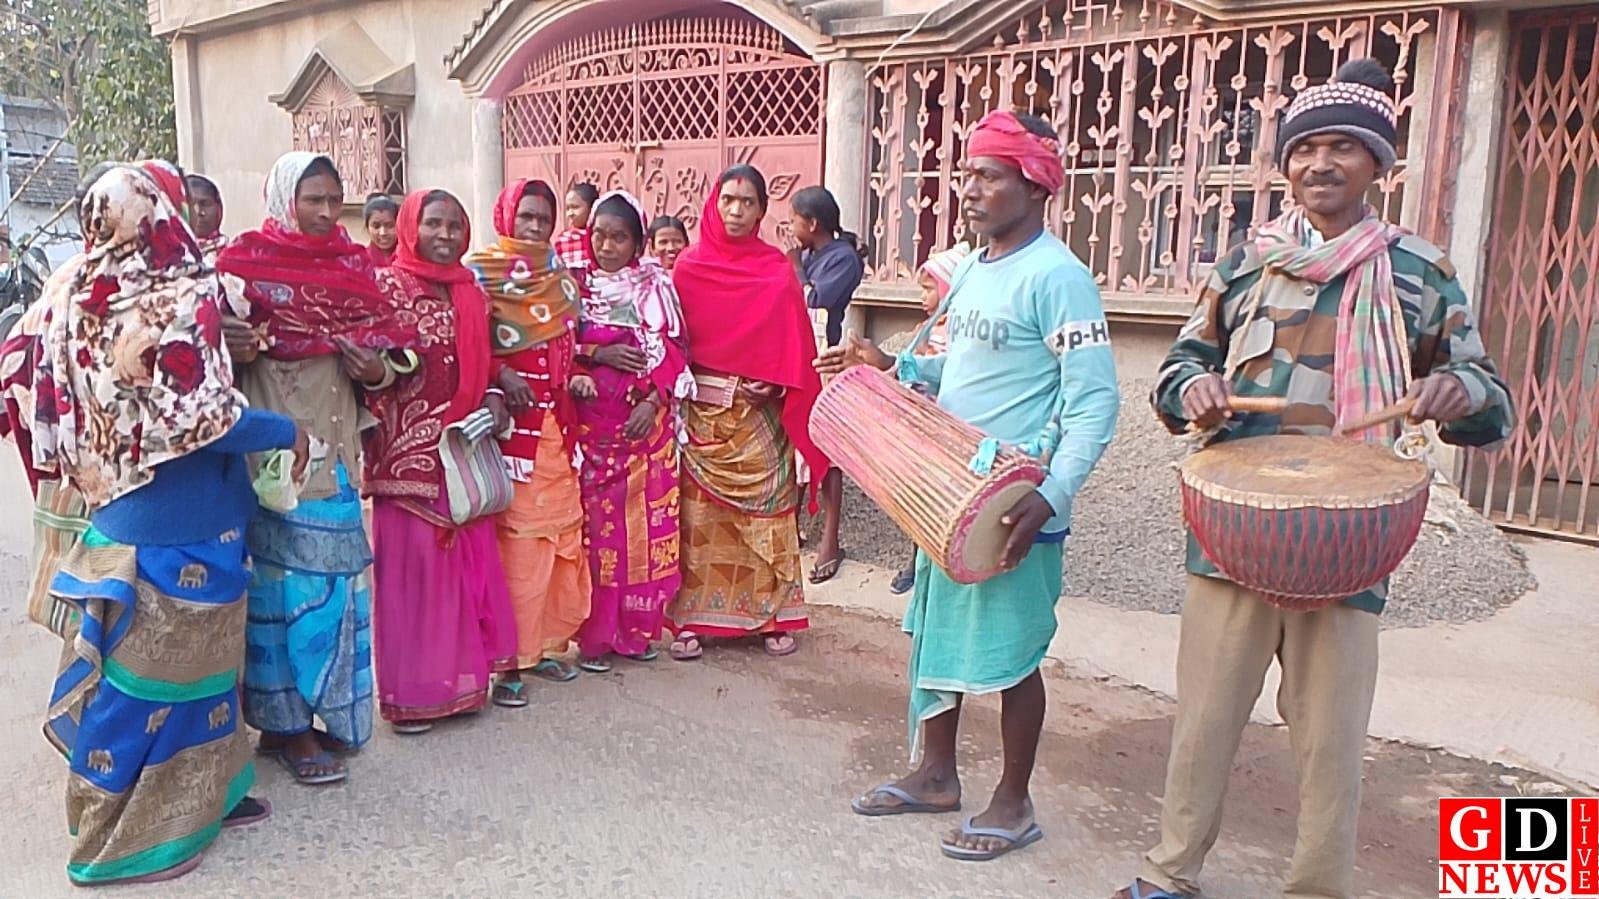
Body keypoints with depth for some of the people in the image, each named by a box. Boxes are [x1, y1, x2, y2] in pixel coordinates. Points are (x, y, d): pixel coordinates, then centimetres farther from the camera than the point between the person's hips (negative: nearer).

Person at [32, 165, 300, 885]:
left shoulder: (83, 301, 3)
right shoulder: (178, 303, -19)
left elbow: (57, 406, 8)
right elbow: (205, 419, -24)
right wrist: (289, 432, -10)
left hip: (119, 515, 8)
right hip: (178, 527, -8)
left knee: (131, 663, 18)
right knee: (156, 669, 5)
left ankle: (195, 795, 34)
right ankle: (127, 842, 19)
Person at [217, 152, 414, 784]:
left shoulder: (352, 263, 12)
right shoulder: (246, 260, -2)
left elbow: (382, 343, 16)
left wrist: (376, 370, -4)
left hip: (335, 444, 5)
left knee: (335, 576, 7)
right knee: (284, 577, -1)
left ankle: (322, 707, 21)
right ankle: (284, 722, 11)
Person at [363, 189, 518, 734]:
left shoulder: (471, 292, 12)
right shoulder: (387, 286, -4)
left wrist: (493, 397, 2)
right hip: (407, 450, -5)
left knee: (469, 561, 9)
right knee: (410, 563, -1)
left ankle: (460, 675, 24)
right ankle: (408, 692, 11)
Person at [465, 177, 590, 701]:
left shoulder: (559, 276, 16)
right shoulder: (482, 273, -2)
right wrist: (501, 375, -21)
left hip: (559, 421, 6)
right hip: (511, 421, -6)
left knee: (562, 534, 9)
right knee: (515, 539, -6)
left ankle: (546, 644, 23)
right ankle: (509, 660, 3)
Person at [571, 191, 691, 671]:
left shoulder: (656, 285, 6)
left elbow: (672, 350, 2)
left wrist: (653, 400, -10)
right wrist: (598, 354, -13)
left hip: (646, 420, 1)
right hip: (591, 420, -1)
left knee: (643, 522, 4)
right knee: (593, 523, -1)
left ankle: (637, 627, 17)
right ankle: (593, 634, 10)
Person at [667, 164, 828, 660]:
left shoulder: (778, 269, 2)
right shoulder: (689, 265, 3)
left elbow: (793, 345, 1)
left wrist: (773, 384, -10)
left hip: (758, 412, 0)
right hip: (701, 411, 0)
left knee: (765, 512, 4)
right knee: (699, 513, 4)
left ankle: (773, 616, 14)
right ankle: (692, 618, 12)